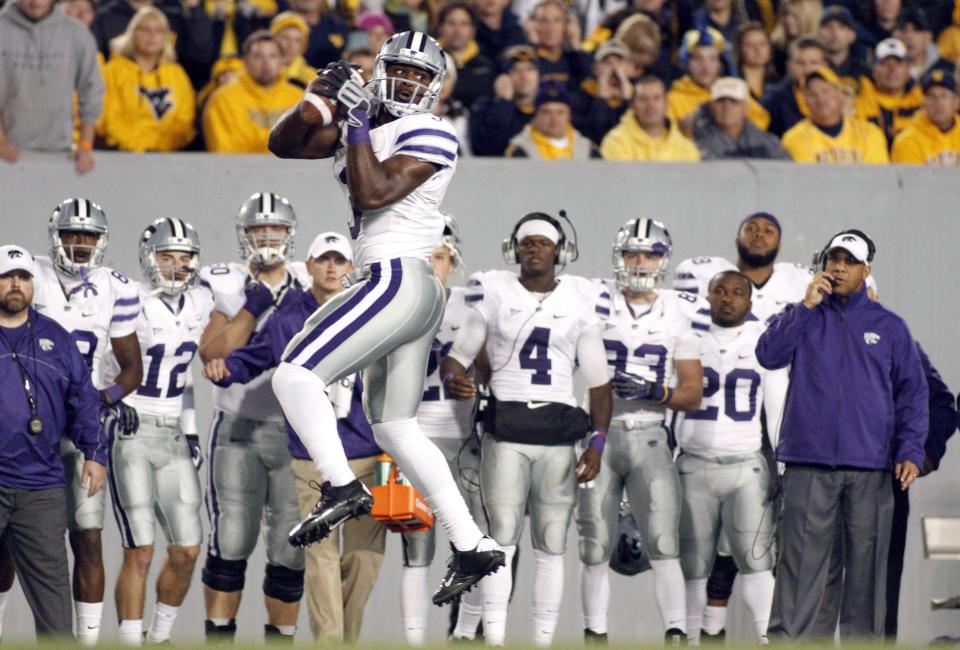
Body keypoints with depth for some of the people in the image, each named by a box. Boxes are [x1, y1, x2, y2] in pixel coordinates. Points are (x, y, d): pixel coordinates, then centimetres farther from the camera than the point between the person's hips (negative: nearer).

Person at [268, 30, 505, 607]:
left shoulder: (429, 136, -7)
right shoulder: (362, 124, 16)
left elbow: (373, 193, -18)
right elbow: (285, 145, 16)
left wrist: (357, 122, -14)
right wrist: (317, 101, -1)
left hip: (397, 279, -10)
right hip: (418, 295, 10)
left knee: (296, 374, -13)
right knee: (395, 428, 12)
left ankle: (342, 487, -17)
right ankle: (472, 545, 11)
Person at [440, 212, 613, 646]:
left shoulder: (580, 303, 8)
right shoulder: (494, 294, 5)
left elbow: (598, 382, 11)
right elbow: (459, 355, 10)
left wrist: (597, 441, 1)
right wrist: (452, 378, -14)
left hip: (560, 432, 1)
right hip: (505, 428, -1)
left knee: (551, 545, 3)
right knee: (500, 538, -5)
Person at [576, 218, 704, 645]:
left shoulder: (680, 315, 6)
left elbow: (693, 394, 7)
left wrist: (654, 391, -11)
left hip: (649, 437, 0)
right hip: (598, 433, 0)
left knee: (664, 543, -10)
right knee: (595, 546, 3)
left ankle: (676, 634, -10)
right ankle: (595, 634, 11)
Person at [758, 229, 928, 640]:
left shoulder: (889, 326, 12)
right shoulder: (804, 317, 11)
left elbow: (912, 393, 10)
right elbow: (768, 355, -6)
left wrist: (911, 451, -3)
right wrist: (807, 305, -9)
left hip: (871, 467, 1)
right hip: (810, 463, -1)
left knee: (867, 561, 3)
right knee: (801, 560, -7)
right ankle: (787, 637, -9)